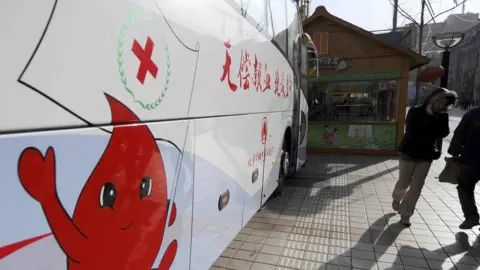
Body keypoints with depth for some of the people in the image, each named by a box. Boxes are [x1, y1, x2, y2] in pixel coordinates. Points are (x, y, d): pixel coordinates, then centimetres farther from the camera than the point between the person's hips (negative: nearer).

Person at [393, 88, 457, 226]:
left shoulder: (441, 116, 0)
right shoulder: (415, 111, -12)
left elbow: (443, 133, -9)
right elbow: (412, 131, -24)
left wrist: (442, 116, -15)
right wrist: (429, 116, -21)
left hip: (427, 156, 3)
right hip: (409, 153, -3)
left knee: (416, 188, 3)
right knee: (404, 184, 8)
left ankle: (405, 214, 16)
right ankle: (396, 197, 41)